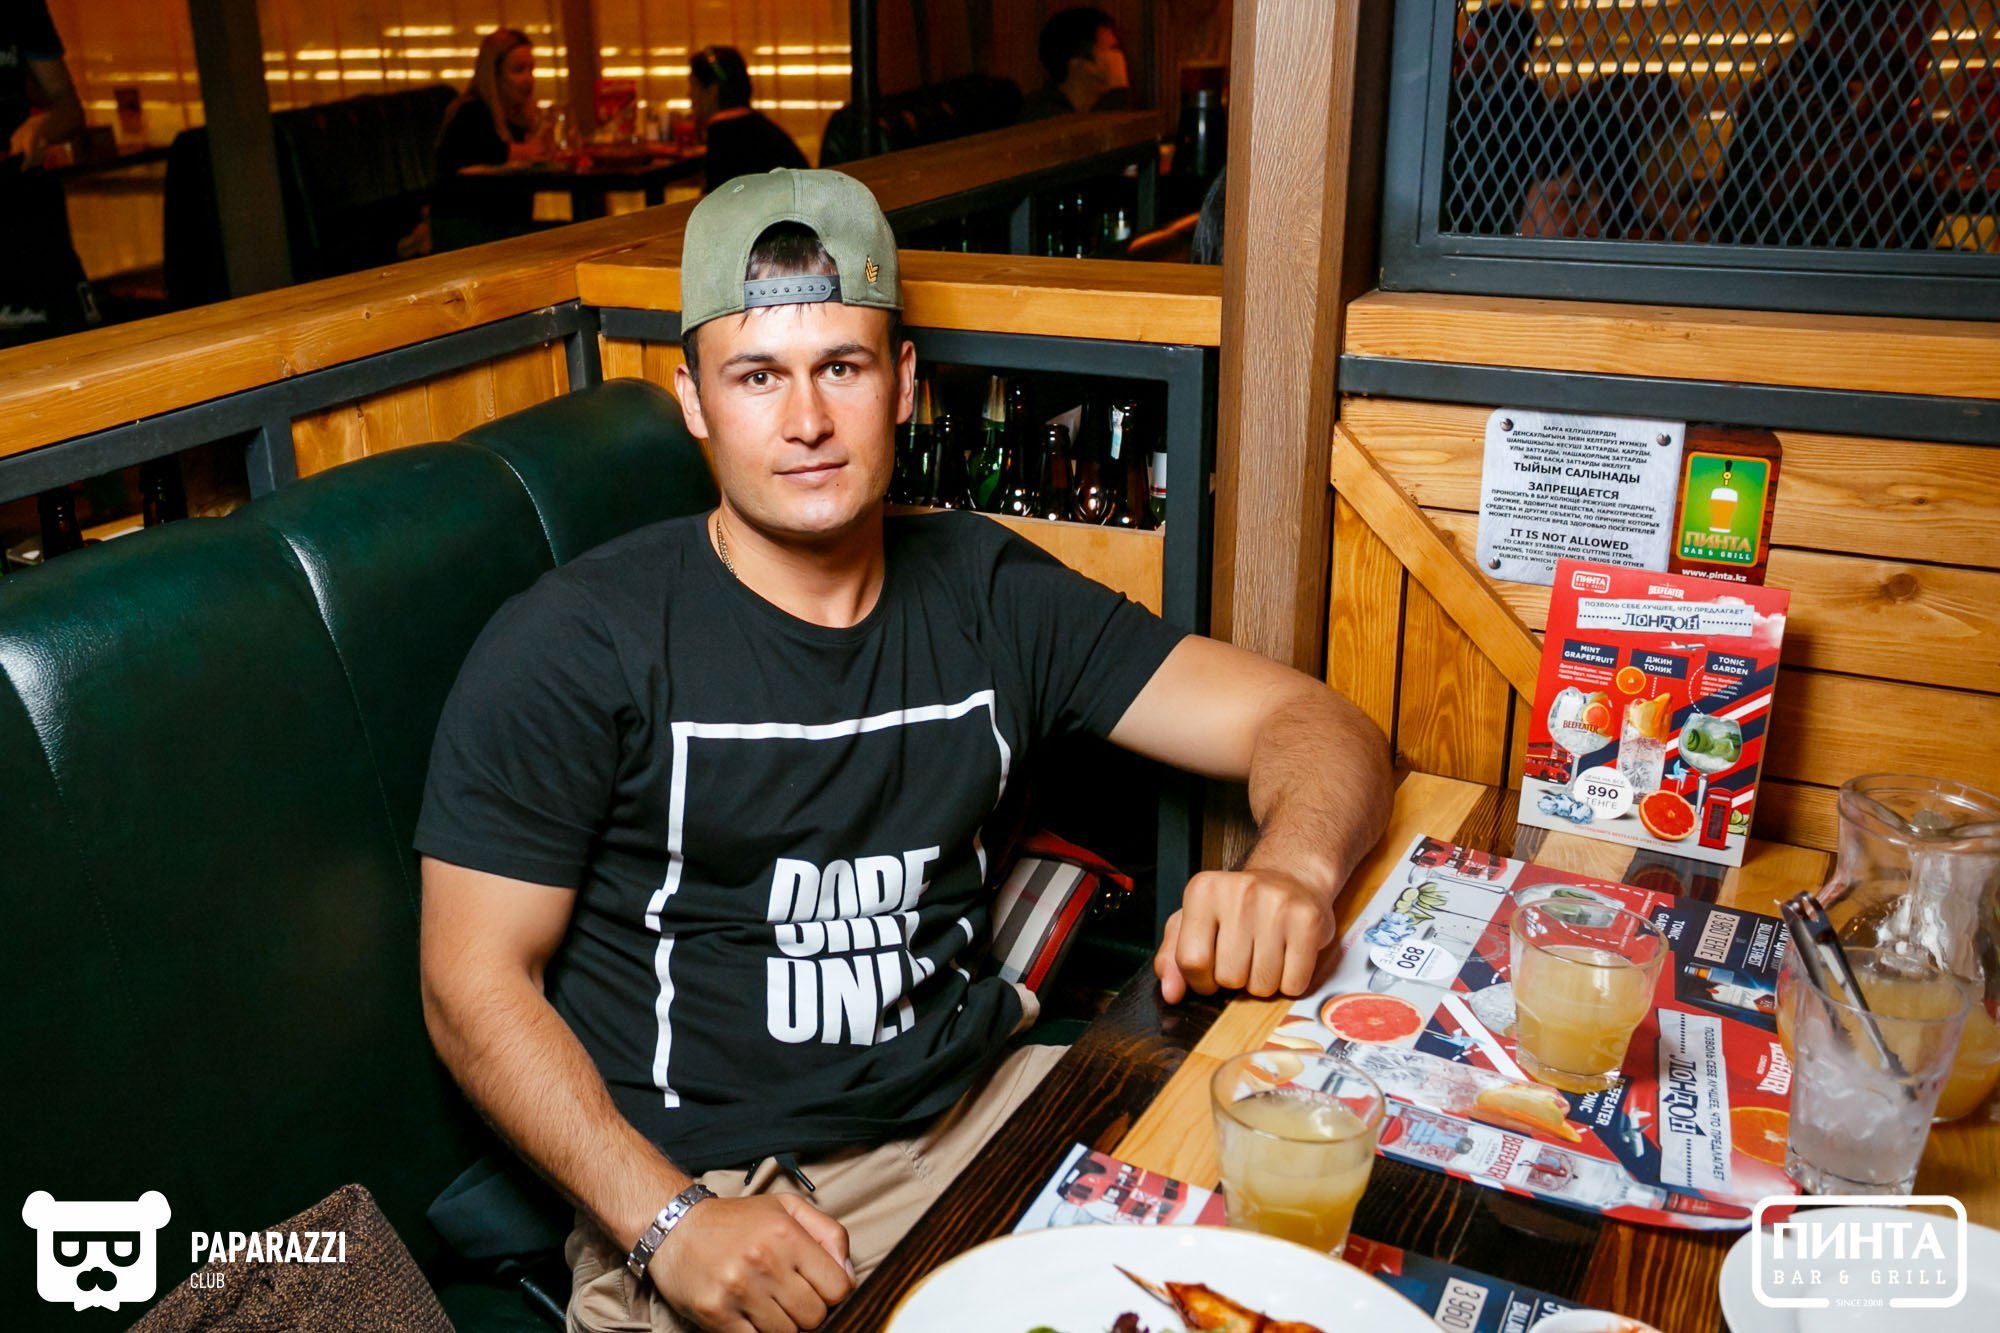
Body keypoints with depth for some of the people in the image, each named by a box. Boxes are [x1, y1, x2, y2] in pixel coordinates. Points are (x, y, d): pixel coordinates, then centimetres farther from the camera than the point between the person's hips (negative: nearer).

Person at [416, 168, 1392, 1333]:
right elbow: (477, 983, -6)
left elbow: (1312, 723, 2)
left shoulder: (991, 599, 4)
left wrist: (1293, 868, -21)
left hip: (980, 1109, 4)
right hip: (703, 1183, -3)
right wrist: (670, 1221, -17)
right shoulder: (574, 647, -6)